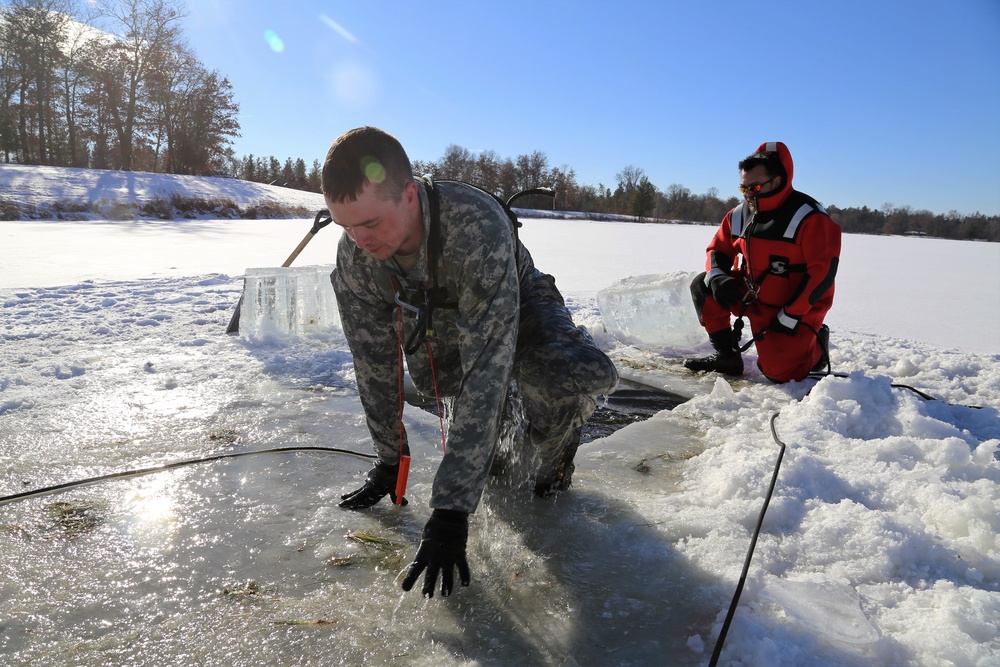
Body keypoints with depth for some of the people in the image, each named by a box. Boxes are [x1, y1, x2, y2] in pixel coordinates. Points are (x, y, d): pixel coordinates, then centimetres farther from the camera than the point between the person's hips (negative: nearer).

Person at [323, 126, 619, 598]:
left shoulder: (479, 225, -42)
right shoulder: (353, 255, -25)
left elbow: (485, 368, -45)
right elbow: (374, 363, -12)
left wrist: (451, 507, -45)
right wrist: (389, 462, -5)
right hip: (440, 319, 9)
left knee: (581, 378, -33)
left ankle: (551, 462, 0)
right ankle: (494, 428, 17)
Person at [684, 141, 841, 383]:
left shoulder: (810, 218, -20)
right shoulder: (739, 214, -2)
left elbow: (823, 272, -21)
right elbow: (718, 249, 8)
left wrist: (789, 316, -22)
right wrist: (717, 277, -16)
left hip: (797, 310, -6)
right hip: (752, 298, 6)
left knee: (777, 372, -19)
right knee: (703, 286, -8)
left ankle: (816, 344, 16)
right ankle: (727, 355, 1)